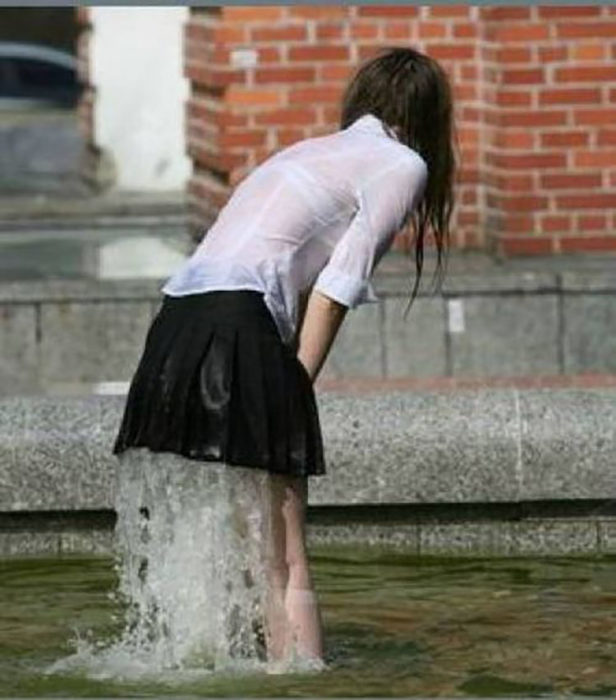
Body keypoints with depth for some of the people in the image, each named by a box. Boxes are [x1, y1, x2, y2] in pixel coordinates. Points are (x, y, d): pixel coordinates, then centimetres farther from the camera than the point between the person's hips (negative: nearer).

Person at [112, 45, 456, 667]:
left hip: (176, 322, 7)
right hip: (241, 326, -7)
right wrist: (298, 386, -3)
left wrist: (289, 388, 13)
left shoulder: (307, 151, 30)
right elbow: (338, 284, -2)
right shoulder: (402, 164, 8)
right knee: (284, 561, -6)